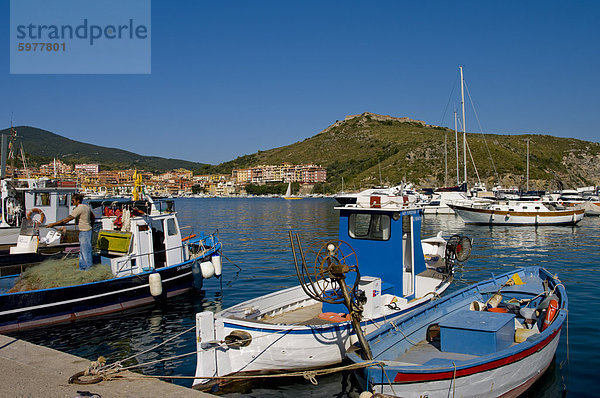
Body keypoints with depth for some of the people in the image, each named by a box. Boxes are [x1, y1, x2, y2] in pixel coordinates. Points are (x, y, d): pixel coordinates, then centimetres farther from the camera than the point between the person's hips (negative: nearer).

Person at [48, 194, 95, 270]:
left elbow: (66, 220, -19)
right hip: (88, 229, 10)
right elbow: (92, 216, 22)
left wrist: (53, 224, -14)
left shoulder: (78, 209, -18)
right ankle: (82, 267, 27)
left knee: (86, 251, 0)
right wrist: (91, 225, 36)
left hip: (84, 232, -10)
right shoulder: (86, 206, 9)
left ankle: (89, 267, 10)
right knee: (82, 251, 18)